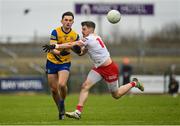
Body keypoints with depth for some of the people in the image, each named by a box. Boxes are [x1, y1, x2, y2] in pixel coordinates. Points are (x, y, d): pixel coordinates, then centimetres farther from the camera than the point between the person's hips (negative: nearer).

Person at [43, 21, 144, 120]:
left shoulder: (89, 39, -23)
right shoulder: (95, 38, 5)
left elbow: (71, 45, -27)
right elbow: (81, 52, 8)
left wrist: (54, 46, -27)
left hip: (109, 68, -9)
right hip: (99, 68, 9)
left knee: (116, 95, 7)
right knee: (85, 86, -8)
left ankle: (134, 83, 29)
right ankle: (78, 112, -12)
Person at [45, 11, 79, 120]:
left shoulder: (75, 35, -5)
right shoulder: (56, 32, -14)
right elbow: (52, 48, -22)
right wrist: (59, 52, -42)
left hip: (65, 63, 0)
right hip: (52, 62, 0)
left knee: (62, 84, -24)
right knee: (54, 89, 3)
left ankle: (62, 103, 5)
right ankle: (61, 110, 23)